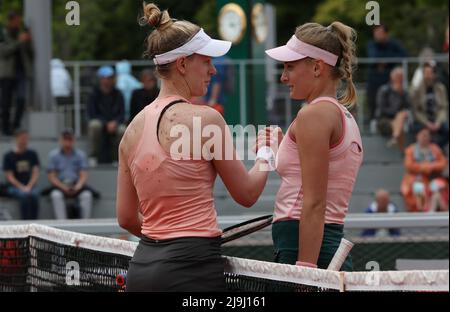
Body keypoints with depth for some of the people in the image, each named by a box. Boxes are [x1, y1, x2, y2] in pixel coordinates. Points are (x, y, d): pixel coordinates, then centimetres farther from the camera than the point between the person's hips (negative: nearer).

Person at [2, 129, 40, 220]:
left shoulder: (32, 154, 11)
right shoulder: (9, 156, 3)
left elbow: (35, 173, 5)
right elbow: (10, 176, -2)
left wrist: (29, 187, -12)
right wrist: (22, 187, -15)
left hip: (30, 186, 2)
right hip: (14, 187, -2)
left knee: (34, 195, -32)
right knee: (24, 195, -35)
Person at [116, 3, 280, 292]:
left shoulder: (135, 127, 10)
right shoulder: (206, 118, -9)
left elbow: (127, 218, 14)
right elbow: (247, 194, 1)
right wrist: (266, 153, 20)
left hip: (142, 267, 7)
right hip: (192, 267, -7)